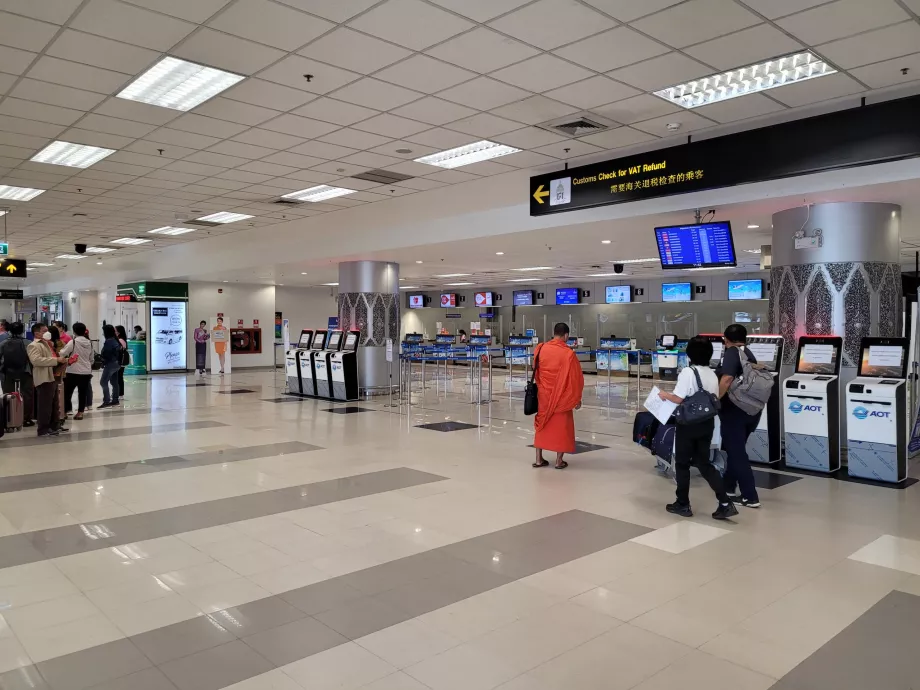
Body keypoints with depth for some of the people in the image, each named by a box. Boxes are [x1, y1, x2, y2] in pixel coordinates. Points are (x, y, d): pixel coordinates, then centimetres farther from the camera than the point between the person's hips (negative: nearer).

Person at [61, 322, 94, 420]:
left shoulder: (73, 342, -11)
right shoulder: (89, 343, 7)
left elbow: (62, 354, -11)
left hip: (74, 371, -5)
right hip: (86, 371, 5)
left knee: (67, 391, 7)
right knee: (83, 392, 7)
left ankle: (66, 411, 9)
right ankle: (80, 412, 8)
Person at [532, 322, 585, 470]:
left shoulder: (540, 349, -3)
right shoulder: (568, 353, -14)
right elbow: (576, 377, -9)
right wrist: (577, 398, 0)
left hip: (543, 395, 4)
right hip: (561, 397, -4)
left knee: (542, 424, 15)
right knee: (561, 426, 7)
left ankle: (539, 459, 18)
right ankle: (559, 461, 11)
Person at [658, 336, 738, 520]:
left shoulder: (688, 372, -15)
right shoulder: (713, 375, 6)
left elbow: (678, 398, -20)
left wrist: (664, 395, -2)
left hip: (689, 423, -6)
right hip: (707, 423, 6)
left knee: (682, 463, 8)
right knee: (704, 463, 13)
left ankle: (683, 504, 16)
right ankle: (725, 503, 5)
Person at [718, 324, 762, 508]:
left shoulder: (731, 353, -10)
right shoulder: (749, 354, 14)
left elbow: (727, 378, -27)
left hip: (735, 409, -8)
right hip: (752, 409, 8)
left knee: (736, 452, 0)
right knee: (736, 449, 20)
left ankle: (750, 497, 1)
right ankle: (728, 487, 30)